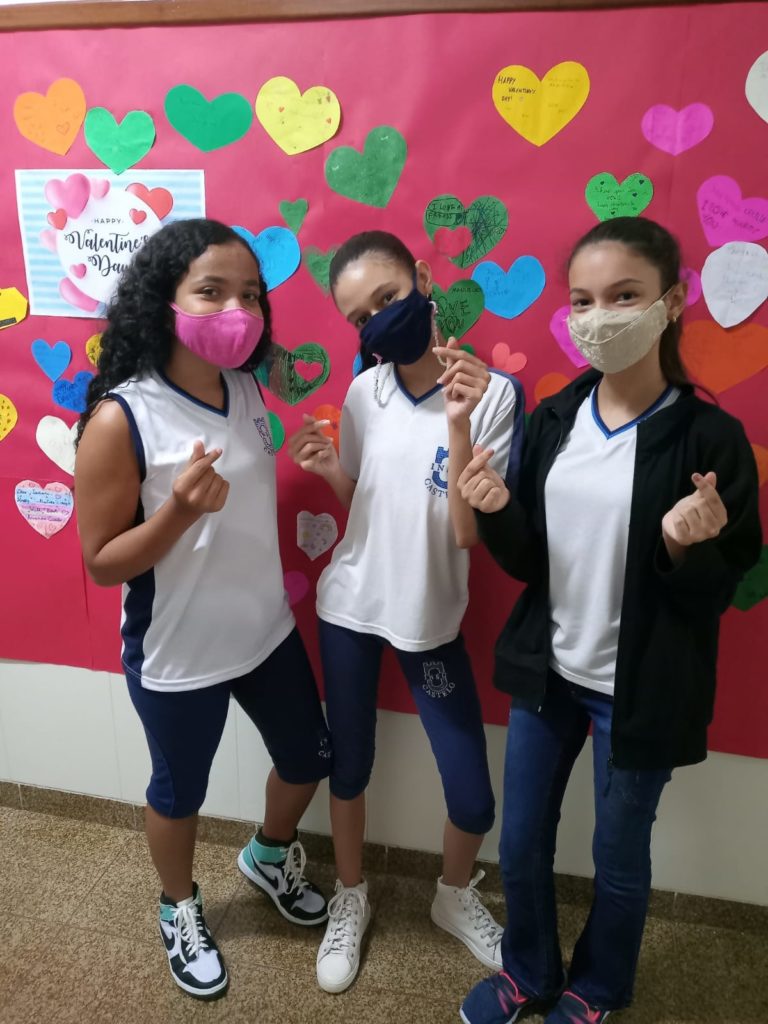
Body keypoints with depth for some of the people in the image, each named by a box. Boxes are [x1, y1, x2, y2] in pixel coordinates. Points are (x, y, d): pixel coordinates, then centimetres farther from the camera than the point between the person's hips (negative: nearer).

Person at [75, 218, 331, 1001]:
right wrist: (181, 509, -33)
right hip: (176, 655, -5)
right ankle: (179, 909, 51)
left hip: (266, 632, 6)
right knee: (180, 791, 19)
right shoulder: (121, 417, -23)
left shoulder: (246, 390, -4)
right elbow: (101, 562, -18)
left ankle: (269, 856, 55)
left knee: (308, 759, 21)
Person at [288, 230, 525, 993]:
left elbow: (470, 534, -20)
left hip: (431, 619, -2)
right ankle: (350, 899, 44)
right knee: (348, 766, 16)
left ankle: (454, 897, 40)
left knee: (474, 800, 5)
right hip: (349, 607, 3)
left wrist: (458, 425, -31)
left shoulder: (492, 392, -16)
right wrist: (327, 466, -12)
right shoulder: (364, 392, -4)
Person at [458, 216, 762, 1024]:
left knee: (618, 858, 18)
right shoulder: (553, 419, -2)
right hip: (546, 671, 4)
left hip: (639, 689, -4)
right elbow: (527, 561, 1)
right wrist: (497, 514, -18)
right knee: (520, 845, 19)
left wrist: (687, 550, -30)